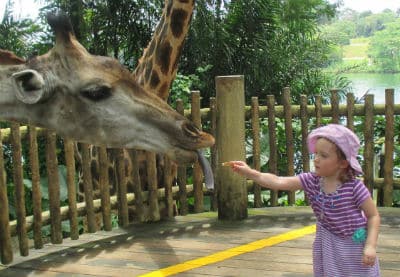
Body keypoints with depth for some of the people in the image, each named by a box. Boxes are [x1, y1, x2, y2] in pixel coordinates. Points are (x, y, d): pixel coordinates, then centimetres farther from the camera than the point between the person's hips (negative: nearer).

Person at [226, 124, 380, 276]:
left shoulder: (354, 188, -23)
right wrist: (249, 173, -29)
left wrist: (370, 246, -23)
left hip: (354, 246, -4)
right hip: (329, 244, 4)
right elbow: (278, 182, -19)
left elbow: (373, 216, -14)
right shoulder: (311, 181, -12)